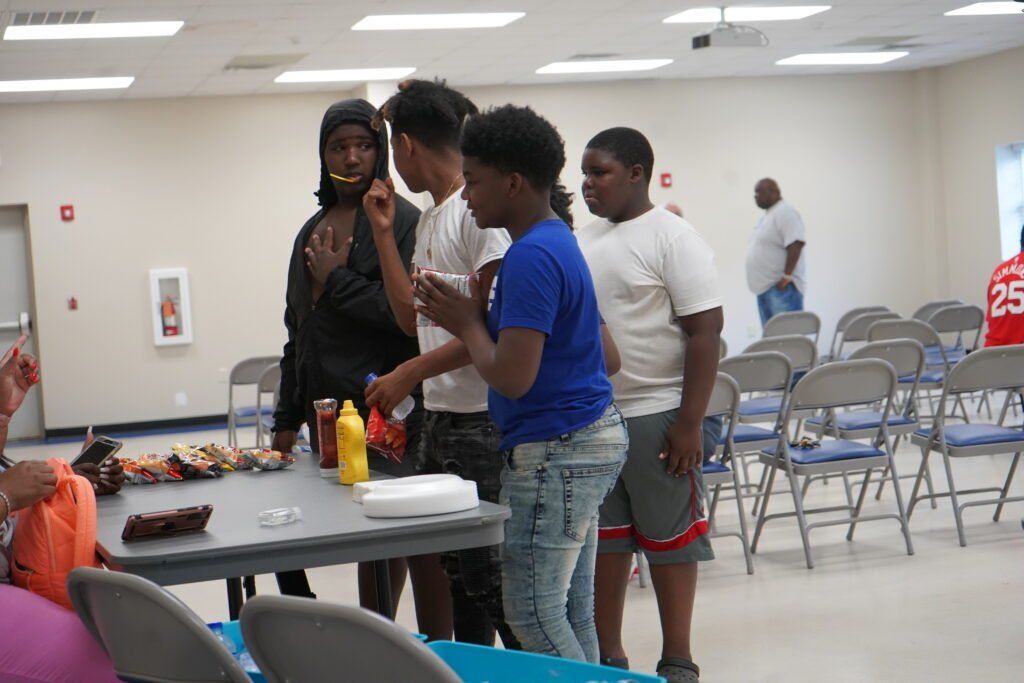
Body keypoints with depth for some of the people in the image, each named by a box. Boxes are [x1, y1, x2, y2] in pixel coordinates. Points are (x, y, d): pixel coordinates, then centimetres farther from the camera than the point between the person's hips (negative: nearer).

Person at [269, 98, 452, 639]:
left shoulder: (402, 221, -5)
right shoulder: (313, 230, 17)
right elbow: (297, 331, 20)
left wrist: (336, 280, -9)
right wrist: (287, 418, 19)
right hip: (330, 415, 7)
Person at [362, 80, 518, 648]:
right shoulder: (429, 220, 16)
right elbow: (413, 318, 18)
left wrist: (410, 374, -16)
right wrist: (384, 233, 15)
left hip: (482, 423, -9)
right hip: (438, 420, 9)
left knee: (490, 575, -5)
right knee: (457, 569, 16)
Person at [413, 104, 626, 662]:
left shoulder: (531, 256, -18)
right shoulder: (561, 243, 15)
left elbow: (512, 378, -23)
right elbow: (608, 359, 19)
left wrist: (468, 324, -5)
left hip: (554, 449, -11)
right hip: (592, 434, 11)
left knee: (532, 612, -5)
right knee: (572, 610, 14)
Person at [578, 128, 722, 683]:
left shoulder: (672, 237, -9)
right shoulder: (584, 241, 12)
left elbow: (705, 331, -14)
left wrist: (690, 423, -18)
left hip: (654, 414, -6)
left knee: (668, 537, 3)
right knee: (603, 536, 12)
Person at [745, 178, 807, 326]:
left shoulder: (785, 212, -12)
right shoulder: (767, 215, 19)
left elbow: (795, 245, -22)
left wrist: (787, 276, -23)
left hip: (781, 287, -11)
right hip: (765, 287, 11)